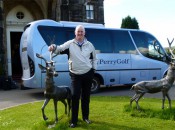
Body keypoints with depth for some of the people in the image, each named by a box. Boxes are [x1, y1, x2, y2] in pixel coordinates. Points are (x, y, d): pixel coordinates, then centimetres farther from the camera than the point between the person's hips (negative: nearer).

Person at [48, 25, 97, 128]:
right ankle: (74, 120, 7)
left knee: (86, 97, 13)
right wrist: (54, 47, -33)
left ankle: (85, 117, 30)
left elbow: (94, 58, 17)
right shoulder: (70, 44, -2)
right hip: (75, 75, -2)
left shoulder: (89, 45, 6)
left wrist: (94, 69, 10)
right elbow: (60, 49, -12)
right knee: (75, 97, -4)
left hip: (88, 74, 2)